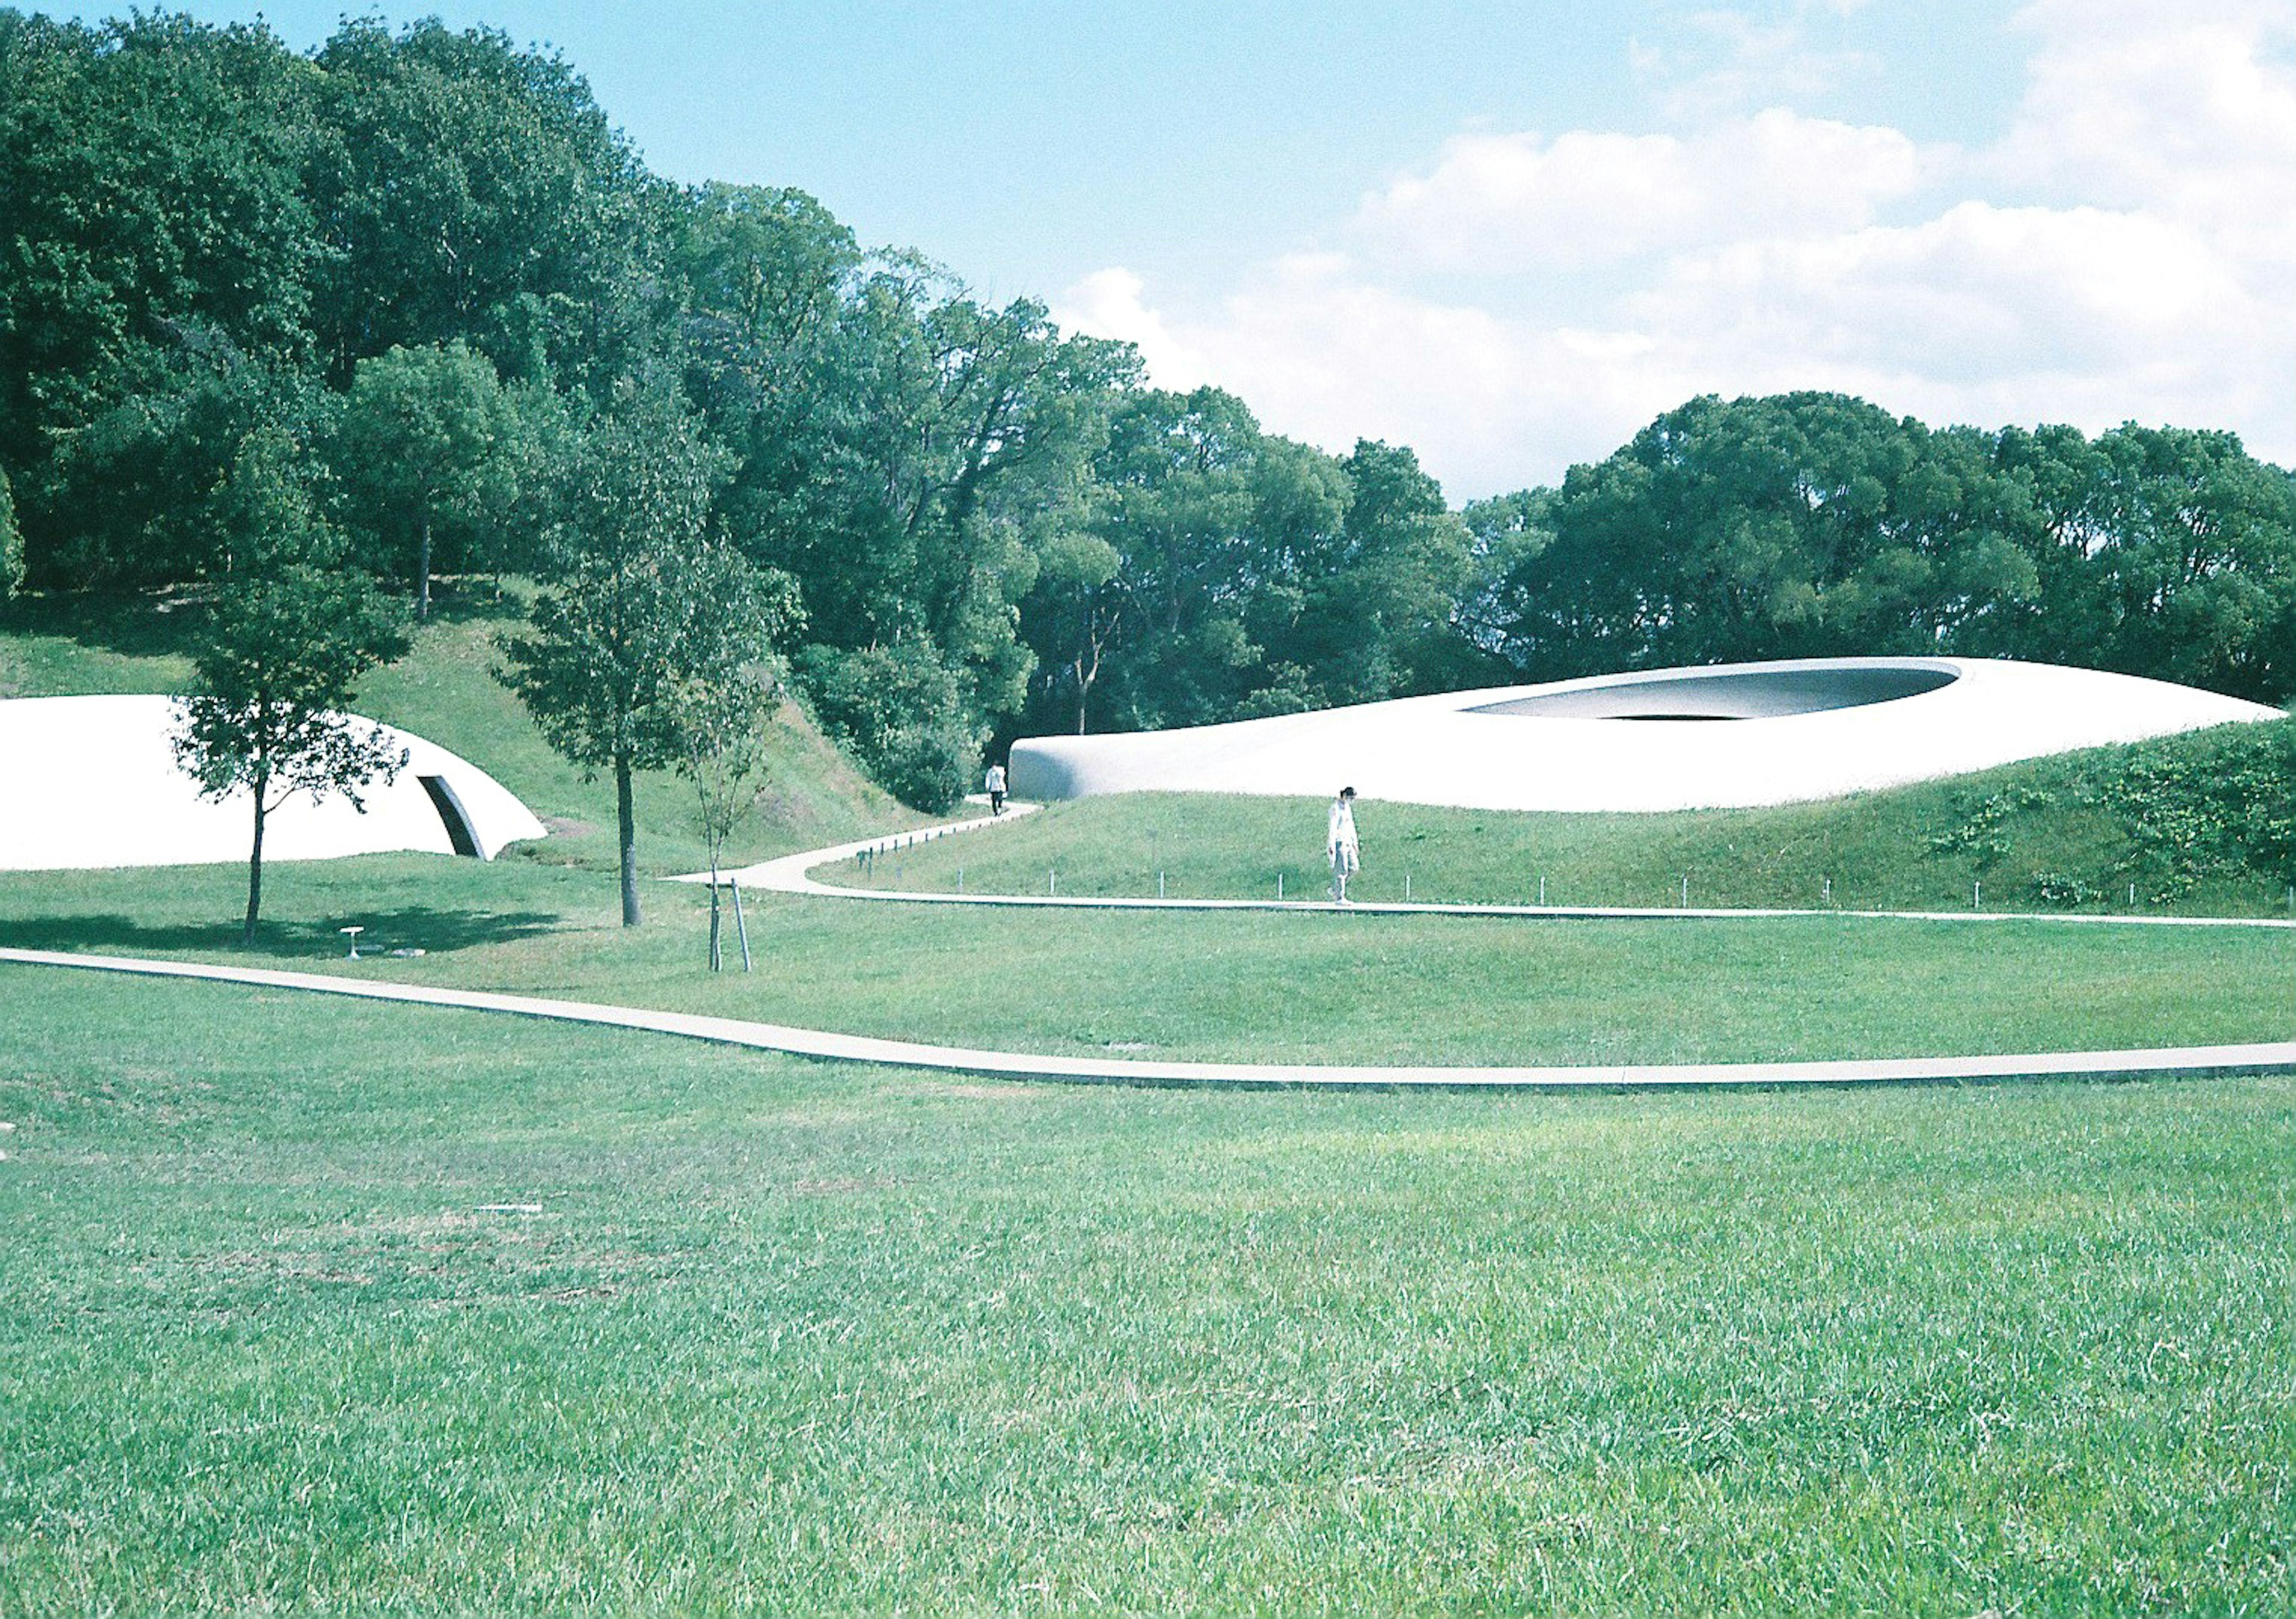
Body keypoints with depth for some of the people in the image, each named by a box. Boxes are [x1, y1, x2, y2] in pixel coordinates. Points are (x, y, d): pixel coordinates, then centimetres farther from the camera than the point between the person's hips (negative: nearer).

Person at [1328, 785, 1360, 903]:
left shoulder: (1348, 808, 15)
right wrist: (1332, 846, -22)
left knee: (1353, 866, 3)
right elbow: (1333, 827, -18)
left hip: (1347, 842, 9)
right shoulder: (1336, 808, -12)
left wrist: (1355, 843, 22)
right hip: (1338, 841, -9)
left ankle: (1334, 889, 15)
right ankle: (1339, 898, -5)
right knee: (1341, 870, -8)